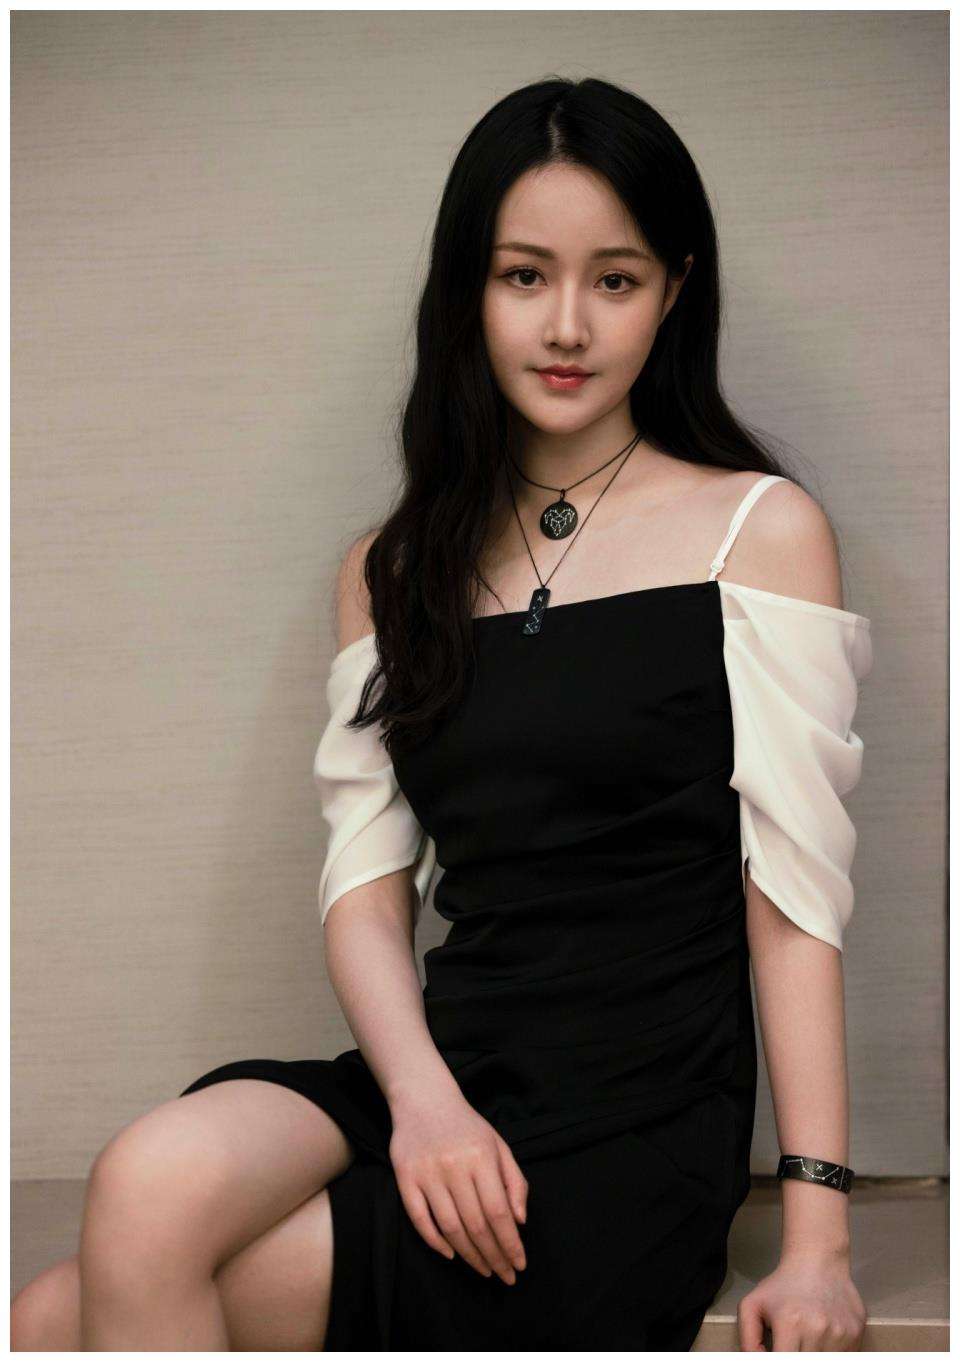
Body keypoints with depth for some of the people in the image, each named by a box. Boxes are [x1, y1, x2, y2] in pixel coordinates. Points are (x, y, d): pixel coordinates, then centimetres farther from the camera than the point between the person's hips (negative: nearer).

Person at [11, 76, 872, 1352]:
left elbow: (794, 902, -4)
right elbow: (366, 888, 7)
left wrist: (817, 1237, -11)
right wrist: (423, 1094, -12)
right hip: (443, 1069, 4)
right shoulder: (392, 571, 16)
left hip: (637, 1119, -4)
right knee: (149, 1183, -28)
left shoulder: (761, 529, 3)